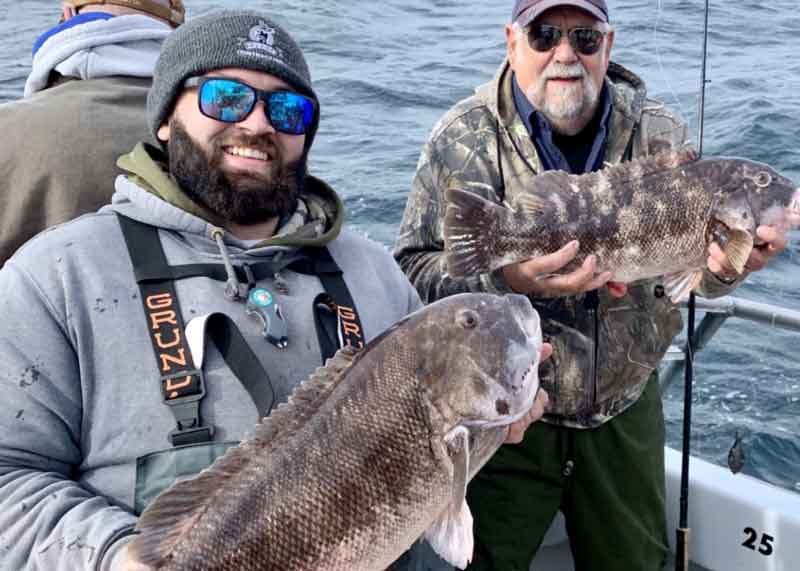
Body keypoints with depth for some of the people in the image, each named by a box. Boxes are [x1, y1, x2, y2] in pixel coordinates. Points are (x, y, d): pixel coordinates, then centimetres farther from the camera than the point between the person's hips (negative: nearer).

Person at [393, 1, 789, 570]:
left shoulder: (658, 133, -1)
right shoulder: (465, 137, -11)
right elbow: (413, 268, -16)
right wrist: (505, 279, -34)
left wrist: (723, 266, -24)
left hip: (625, 411, 4)